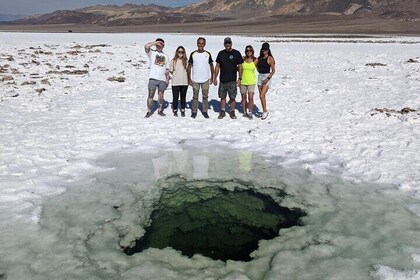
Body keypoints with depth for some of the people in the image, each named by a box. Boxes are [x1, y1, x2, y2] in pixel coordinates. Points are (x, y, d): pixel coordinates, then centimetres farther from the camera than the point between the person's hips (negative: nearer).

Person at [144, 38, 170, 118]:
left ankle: (160, 110, 21)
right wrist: (155, 42, -9)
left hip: (162, 79, 3)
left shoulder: (166, 56, 17)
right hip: (153, 78, -3)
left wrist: (167, 78, 8)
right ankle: (149, 111, 4)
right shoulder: (152, 53, 6)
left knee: (161, 95, 9)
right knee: (151, 95, -3)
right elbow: (146, 46, -15)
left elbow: (167, 69, 16)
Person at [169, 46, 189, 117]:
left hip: (184, 82, 1)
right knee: (175, 97, 1)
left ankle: (183, 111, 19)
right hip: (175, 82, -1)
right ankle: (175, 111, 15)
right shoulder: (173, 60, 2)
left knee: (183, 97, 8)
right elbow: (170, 71, 7)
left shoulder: (186, 61, 5)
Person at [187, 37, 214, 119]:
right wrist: (189, 79, -3)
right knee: (195, 97, 6)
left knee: (205, 96, 7)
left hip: (206, 80, 1)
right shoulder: (193, 54, -1)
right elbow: (189, 66, 1)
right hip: (195, 80, -1)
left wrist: (212, 78, 4)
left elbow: (211, 66, 9)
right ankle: (194, 111, 14)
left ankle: (205, 111, 18)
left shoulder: (208, 54, 2)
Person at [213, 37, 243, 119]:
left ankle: (232, 112, 13)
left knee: (232, 97, 0)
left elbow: (240, 66, 1)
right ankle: (222, 112, 18)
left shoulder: (236, 53, 0)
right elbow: (217, 66, 12)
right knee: (222, 97, 7)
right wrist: (215, 78, 8)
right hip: (222, 80, 3)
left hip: (232, 80, -3)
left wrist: (239, 78, -4)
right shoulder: (221, 53, 8)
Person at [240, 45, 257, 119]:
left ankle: (250, 112, 1)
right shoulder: (242, 59, -1)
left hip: (251, 82, -2)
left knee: (250, 98, -11)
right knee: (243, 98, 10)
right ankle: (245, 112, 25)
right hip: (243, 82, 2)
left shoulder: (255, 60, -3)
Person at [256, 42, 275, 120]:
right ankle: (264, 111, 21)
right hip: (260, 76, 6)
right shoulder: (259, 58, 9)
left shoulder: (270, 58, -8)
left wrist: (268, 78, -16)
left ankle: (265, 111, -1)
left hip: (267, 77, -6)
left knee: (262, 96, -15)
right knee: (262, 96, 9)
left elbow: (273, 70, -9)